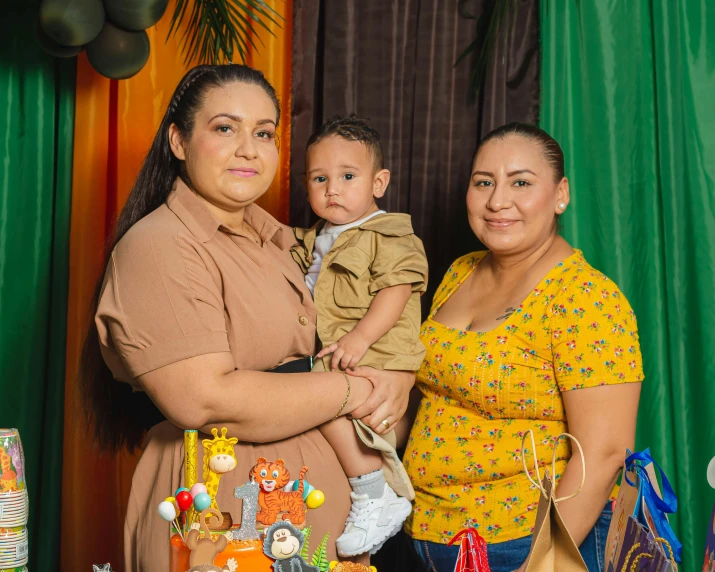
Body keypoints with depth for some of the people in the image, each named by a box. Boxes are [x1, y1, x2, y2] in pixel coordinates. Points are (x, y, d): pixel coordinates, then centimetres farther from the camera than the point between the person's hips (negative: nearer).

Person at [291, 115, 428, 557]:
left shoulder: (392, 238, -6)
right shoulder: (313, 240, 19)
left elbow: (396, 291, -17)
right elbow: (303, 298, 32)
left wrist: (360, 336, -26)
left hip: (374, 356, -9)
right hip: (324, 357, 9)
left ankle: (377, 497, -17)